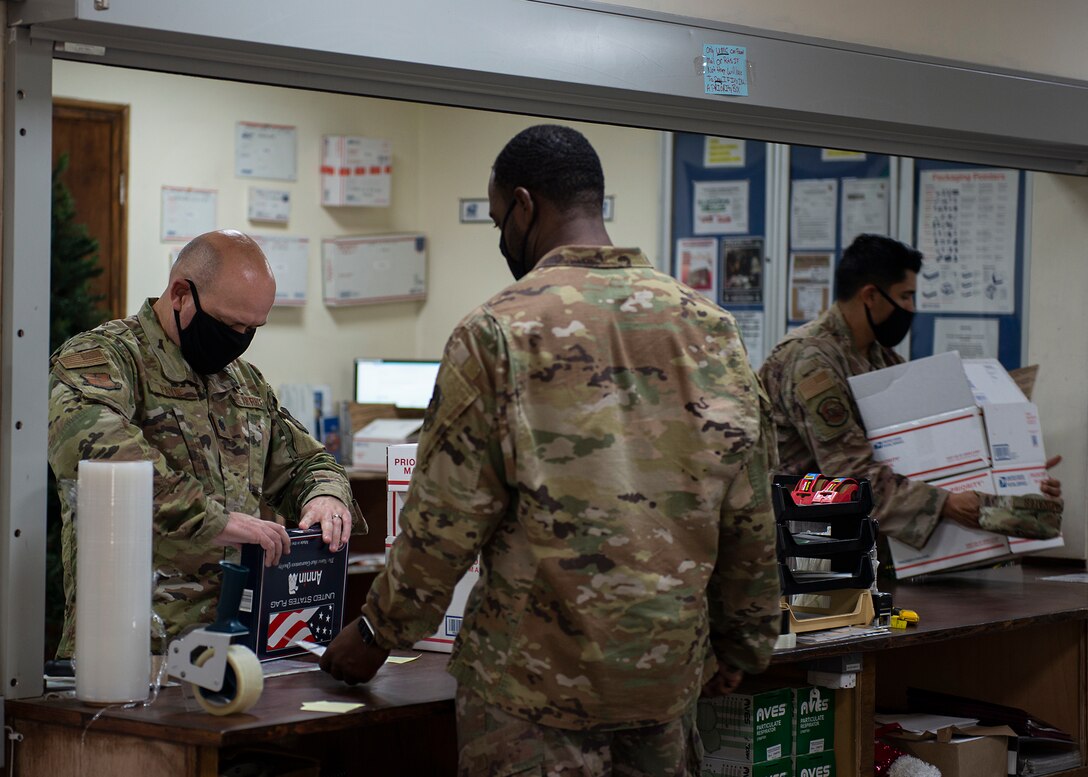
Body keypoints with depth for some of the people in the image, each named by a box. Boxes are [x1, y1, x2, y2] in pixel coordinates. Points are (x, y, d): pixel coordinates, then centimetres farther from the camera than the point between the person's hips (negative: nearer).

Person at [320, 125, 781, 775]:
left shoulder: (497, 332, -10)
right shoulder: (710, 328, 3)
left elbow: (449, 519, -9)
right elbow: (749, 516, 5)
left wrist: (377, 634, 4)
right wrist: (743, 643, 17)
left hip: (539, 677, -4)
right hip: (669, 673, 4)